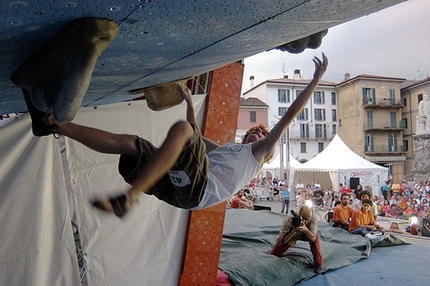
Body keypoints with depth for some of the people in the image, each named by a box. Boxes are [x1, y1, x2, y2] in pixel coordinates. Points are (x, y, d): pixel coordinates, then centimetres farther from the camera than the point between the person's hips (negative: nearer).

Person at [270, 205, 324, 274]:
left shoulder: (314, 218, -34)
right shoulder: (289, 219, -39)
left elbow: (313, 238, -33)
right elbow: (280, 242, -37)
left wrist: (305, 230, -52)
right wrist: (294, 231, -49)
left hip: (304, 234, 1)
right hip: (290, 235, -1)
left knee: (315, 238, -30)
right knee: (273, 255, -8)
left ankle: (319, 264, -8)